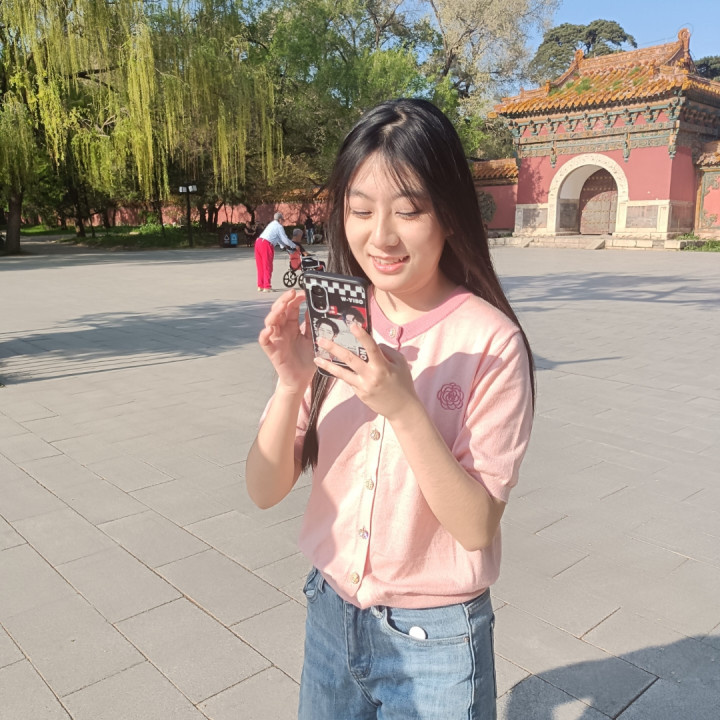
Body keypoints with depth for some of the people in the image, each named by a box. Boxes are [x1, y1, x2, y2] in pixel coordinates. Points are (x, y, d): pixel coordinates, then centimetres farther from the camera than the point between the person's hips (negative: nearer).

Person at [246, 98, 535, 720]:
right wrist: (291, 382, -24)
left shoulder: (490, 340, -18)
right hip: (331, 615, 4)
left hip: (436, 640, -3)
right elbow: (266, 490, -8)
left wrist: (402, 405, -31)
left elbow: (476, 525, -18)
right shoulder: (331, 324, -6)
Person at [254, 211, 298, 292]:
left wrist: (283, 245, 45)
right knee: (267, 267, -2)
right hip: (266, 245, -8)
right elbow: (285, 239, -1)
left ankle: (260, 286, 18)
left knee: (261, 266, 13)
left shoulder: (271, 224, 26)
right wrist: (294, 246, 12)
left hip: (258, 242, 8)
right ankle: (267, 287, -1)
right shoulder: (279, 226, -1)